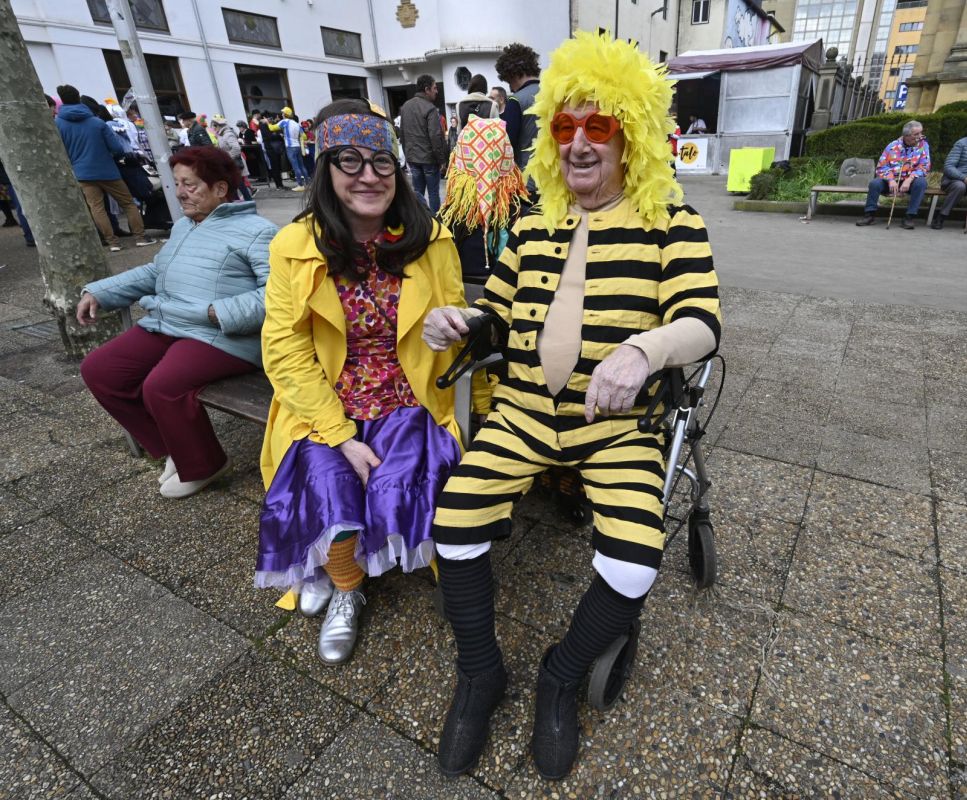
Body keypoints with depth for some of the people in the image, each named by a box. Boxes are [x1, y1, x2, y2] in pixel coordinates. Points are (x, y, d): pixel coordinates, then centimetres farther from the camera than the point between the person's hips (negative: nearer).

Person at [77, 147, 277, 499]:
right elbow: (153, 271, 33)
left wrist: (222, 312, -29)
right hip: (165, 326, 10)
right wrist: (98, 291, 24)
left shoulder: (256, 231, -7)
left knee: (162, 386, -30)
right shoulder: (182, 226, 24)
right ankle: (175, 447, 13)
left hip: (224, 336, -10)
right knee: (97, 370, 2)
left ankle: (202, 466, -2)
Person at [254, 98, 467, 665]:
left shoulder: (432, 240, -4)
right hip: (324, 407, 0)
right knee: (331, 506, -19)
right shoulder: (295, 246, -6)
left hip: (408, 402, 1)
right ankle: (345, 587, 19)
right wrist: (341, 436, -15)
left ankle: (330, 564, 18)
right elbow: (286, 353, -8)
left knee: (394, 497, -20)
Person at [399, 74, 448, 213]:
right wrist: (441, 159, -11)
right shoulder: (430, 108, -16)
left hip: (412, 157, 7)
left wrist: (407, 153, 20)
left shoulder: (405, 106, 9)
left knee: (417, 191, 12)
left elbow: (402, 132, 14)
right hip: (429, 158, -7)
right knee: (433, 192, 3)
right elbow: (436, 136, -19)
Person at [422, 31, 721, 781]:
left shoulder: (671, 223, 0)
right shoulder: (533, 227, 12)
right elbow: (496, 308, 18)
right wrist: (453, 318, -6)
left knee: (633, 561, -22)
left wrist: (645, 347, -34)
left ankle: (562, 678, 13)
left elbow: (703, 324, -11)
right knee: (454, 522, -16)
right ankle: (481, 676, 13)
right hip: (524, 413, 3)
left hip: (618, 425, -2)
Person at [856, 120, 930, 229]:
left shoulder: (923, 145, -1)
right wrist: (891, 180, -23)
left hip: (911, 181, 0)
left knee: (921, 182, -33)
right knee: (874, 183, -26)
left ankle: (909, 217, -27)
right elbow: (881, 166, -5)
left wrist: (909, 179, -27)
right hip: (892, 180, 0)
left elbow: (924, 167, -9)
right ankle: (870, 214, -16)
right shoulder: (893, 146, -1)